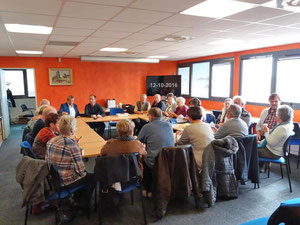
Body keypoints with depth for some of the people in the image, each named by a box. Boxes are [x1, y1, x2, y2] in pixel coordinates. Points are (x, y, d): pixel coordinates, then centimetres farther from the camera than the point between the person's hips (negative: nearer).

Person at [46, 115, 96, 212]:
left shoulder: (51, 141, -4)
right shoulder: (72, 143, -25)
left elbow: (47, 160, 7)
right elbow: (80, 169, -23)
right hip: (66, 181, -7)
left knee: (85, 174, 28)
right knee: (92, 178, 16)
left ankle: (77, 199, 40)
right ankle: (84, 206, 29)